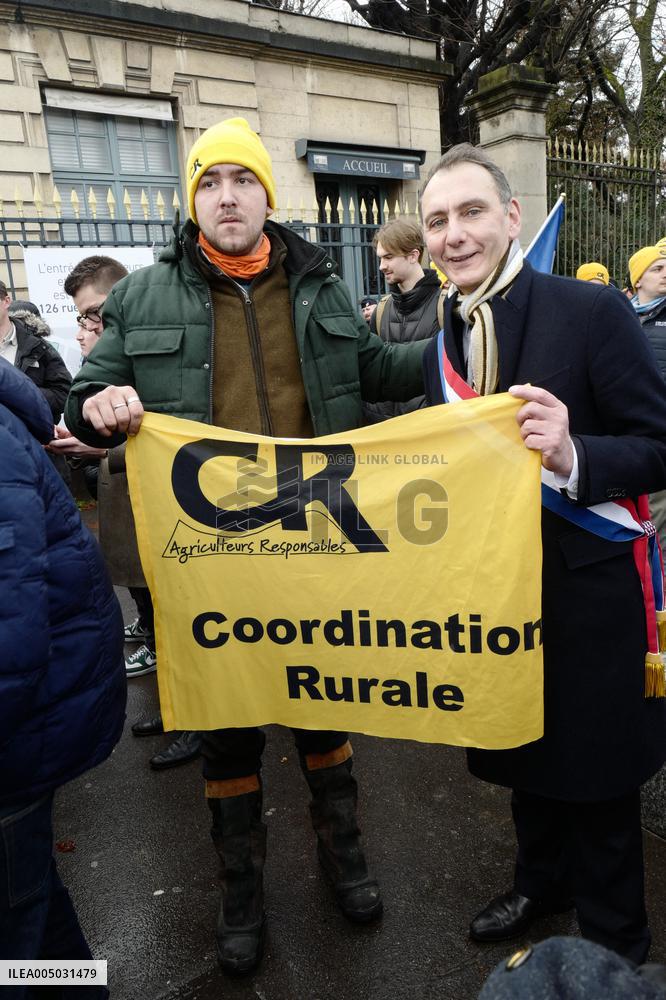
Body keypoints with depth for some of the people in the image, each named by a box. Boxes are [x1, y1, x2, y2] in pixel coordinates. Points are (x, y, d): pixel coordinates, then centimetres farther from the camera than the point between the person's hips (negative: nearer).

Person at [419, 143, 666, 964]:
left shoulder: (592, 312, -14)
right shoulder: (443, 347, 5)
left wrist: (572, 456, -31)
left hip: (588, 594, -5)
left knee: (595, 772, 13)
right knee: (526, 758, 23)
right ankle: (540, 882, 51)